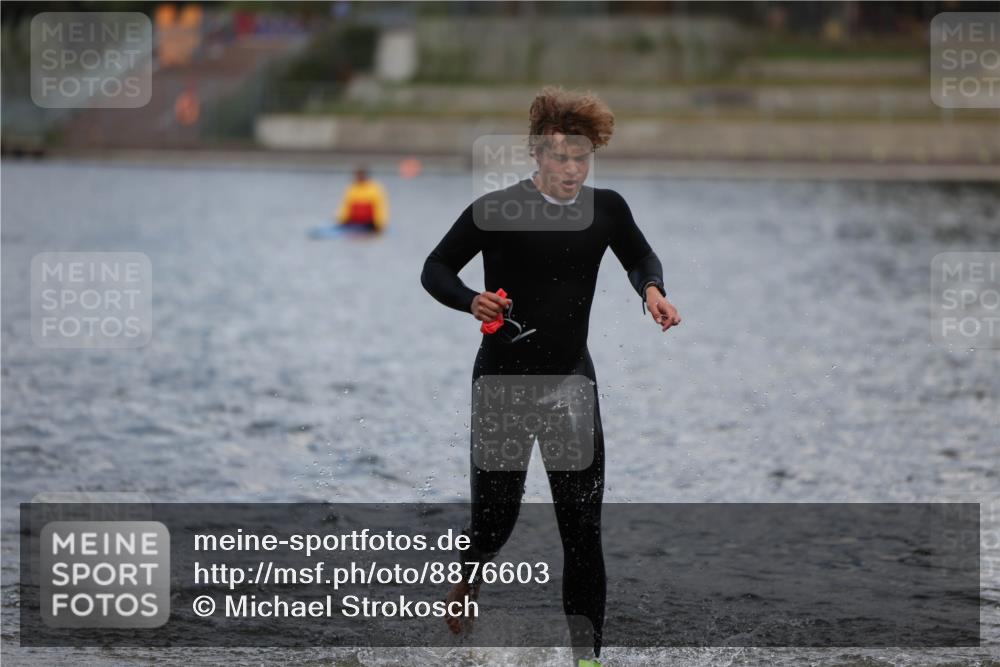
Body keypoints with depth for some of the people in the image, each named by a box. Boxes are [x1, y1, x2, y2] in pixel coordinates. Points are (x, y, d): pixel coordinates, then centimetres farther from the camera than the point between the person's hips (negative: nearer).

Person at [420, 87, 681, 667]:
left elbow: (641, 256, 21)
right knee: (496, 517, 3)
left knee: (583, 526, -4)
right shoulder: (497, 210, -10)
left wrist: (652, 288, -1)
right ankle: (470, 576, 39)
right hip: (503, 379, -2)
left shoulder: (606, 209, 1)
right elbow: (436, 268, -3)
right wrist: (471, 301, -23)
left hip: (572, 380, 3)